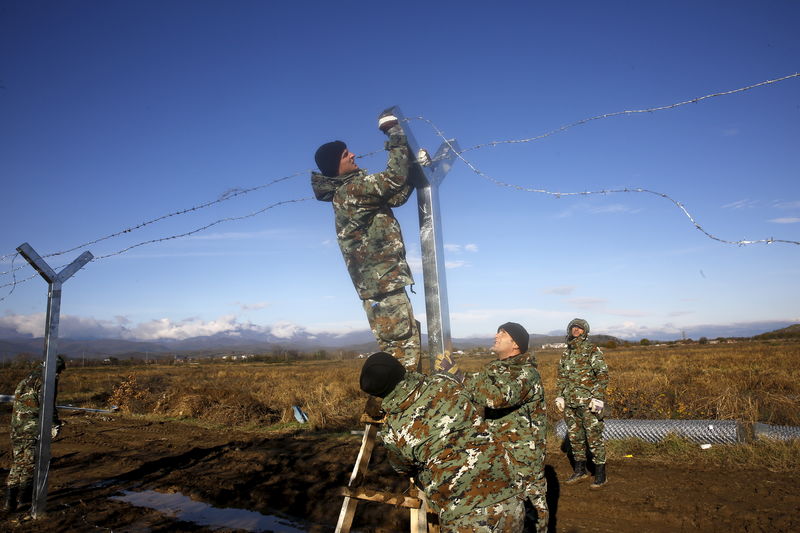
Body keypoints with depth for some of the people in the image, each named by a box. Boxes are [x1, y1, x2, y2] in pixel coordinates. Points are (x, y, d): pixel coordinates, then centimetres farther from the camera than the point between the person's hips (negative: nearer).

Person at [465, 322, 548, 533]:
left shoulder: (526, 373, -19)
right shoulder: (494, 368, 8)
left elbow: (497, 396, -35)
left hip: (523, 457, -8)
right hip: (496, 451, 8)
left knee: (530, 500, 5)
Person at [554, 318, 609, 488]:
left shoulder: (592, 350, -5)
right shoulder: (566, 353, 13)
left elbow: (603, 375, -11)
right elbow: (561, 377, 20)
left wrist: (598, 398, -18)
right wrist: (559, 397, 12)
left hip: (588, 403, -6)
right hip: (570, 403, 6)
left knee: (594, 438, -2)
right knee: (575, 437, 13)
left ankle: (600, 475, 10)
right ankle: (580, 471, 27)